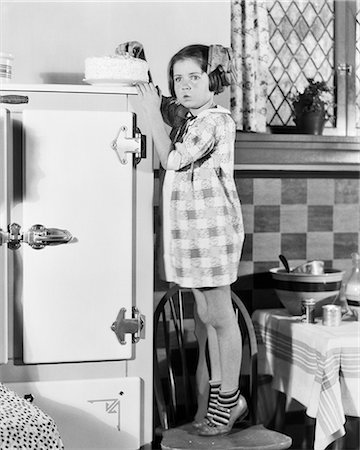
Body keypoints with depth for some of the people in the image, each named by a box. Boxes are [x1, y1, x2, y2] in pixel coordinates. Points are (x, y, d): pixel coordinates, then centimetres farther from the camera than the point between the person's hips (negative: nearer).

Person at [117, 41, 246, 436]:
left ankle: (230, 399, 14)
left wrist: (152, 112, -11)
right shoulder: (183, 115, 13)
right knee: (207, 317, 14)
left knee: (220, 317, 1)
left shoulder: (217, 120, -11)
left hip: (212, 229, -8)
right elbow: (156, 98, 28)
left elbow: (172, 160, -15)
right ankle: (219, 396, 24)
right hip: (188, 229, 9)